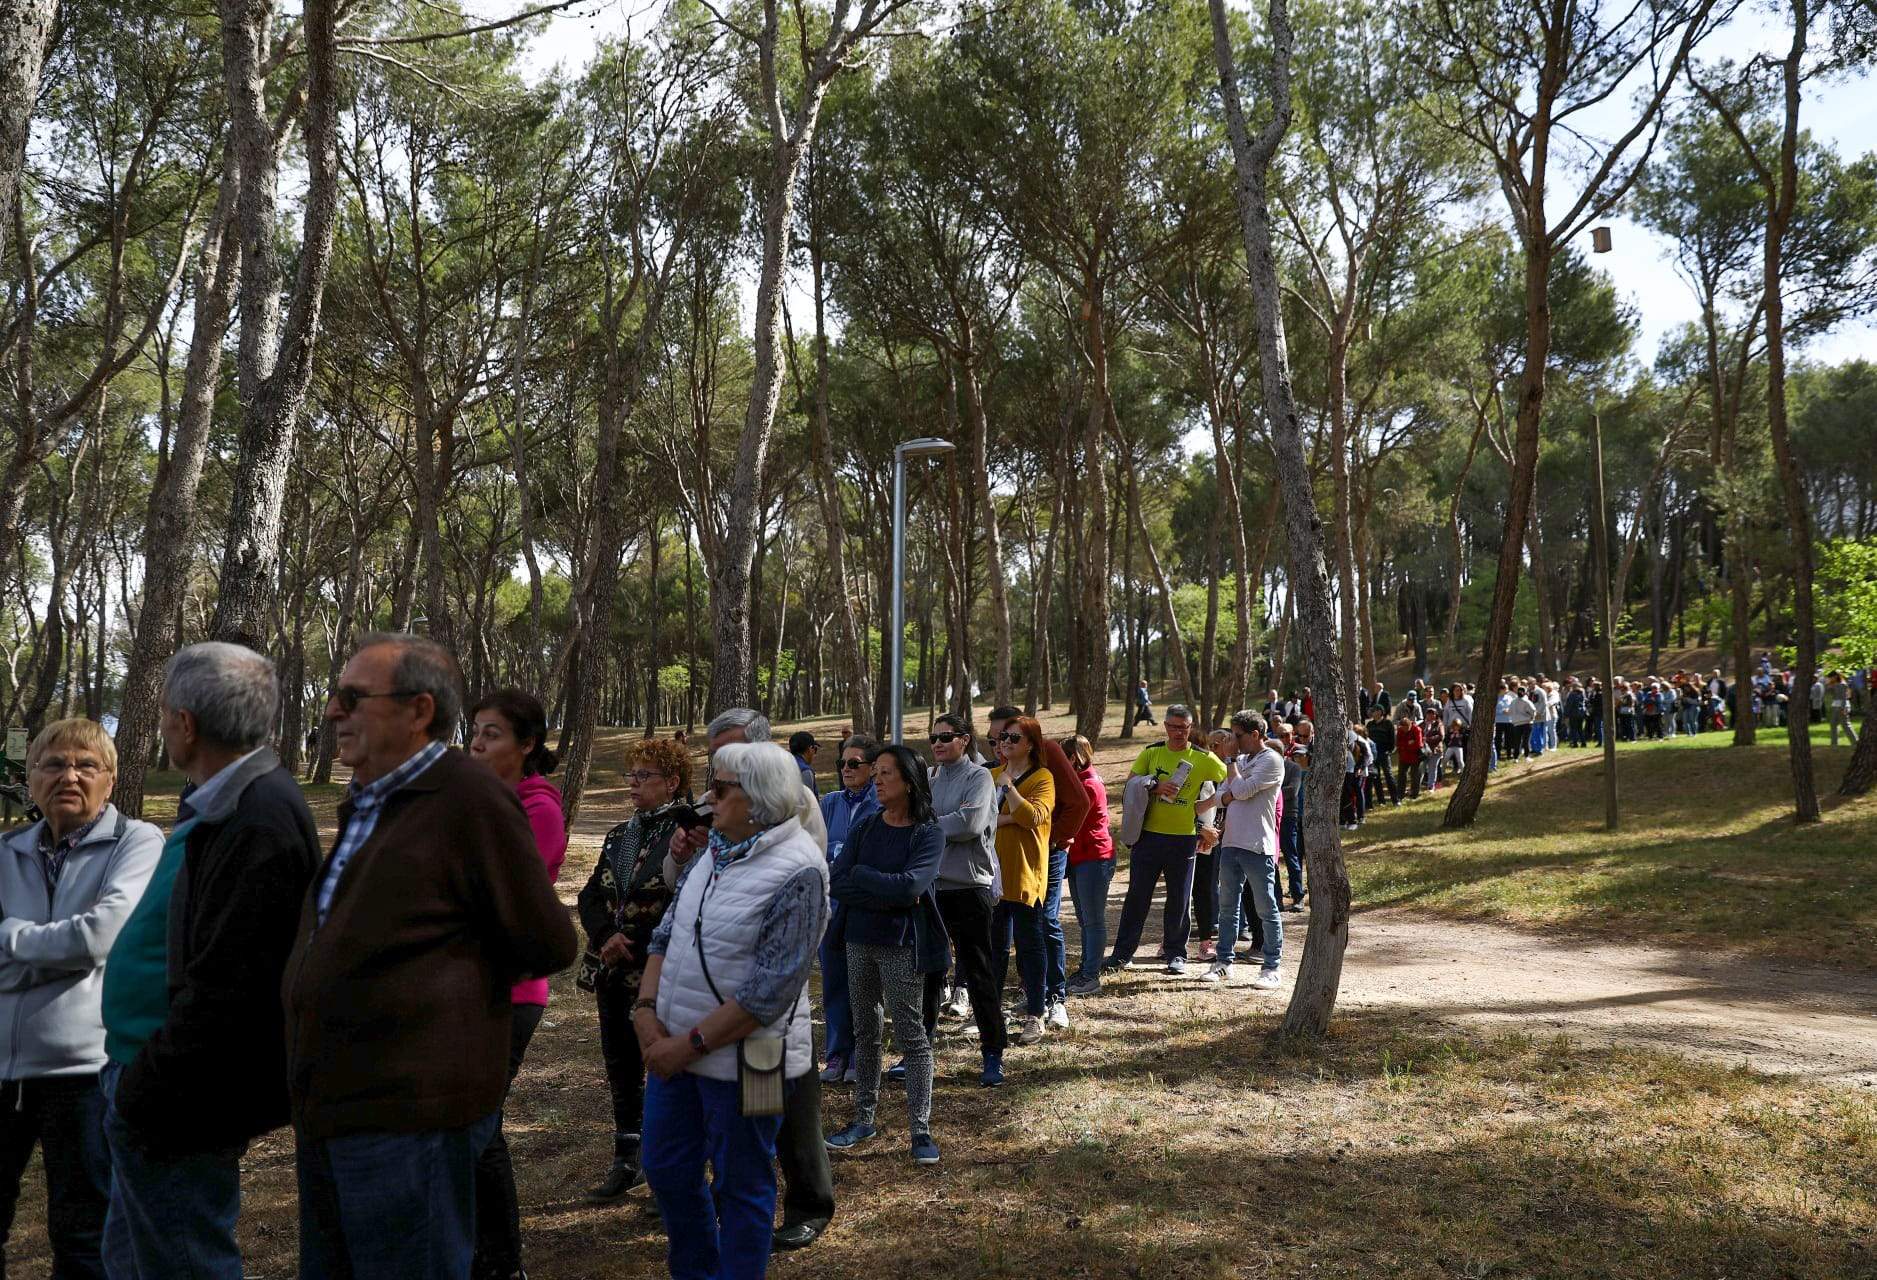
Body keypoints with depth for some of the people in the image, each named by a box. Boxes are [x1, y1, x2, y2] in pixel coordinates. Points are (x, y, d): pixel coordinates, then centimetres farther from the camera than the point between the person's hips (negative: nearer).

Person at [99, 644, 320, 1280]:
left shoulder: (257, 822, -24)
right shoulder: (224, 805, 9)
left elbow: (225, 989, -27)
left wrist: (139, 1096, -18)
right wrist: (134, 1085, 15)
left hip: (178, 1107, -10)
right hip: (146, 1086, 10)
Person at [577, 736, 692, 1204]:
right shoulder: (621, 834, 12)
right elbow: (591, 895, 9)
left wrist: (634, 948, -22)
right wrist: (606, 937, -7)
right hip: (614, 973, 7)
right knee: (621, 1068, 15)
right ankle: (627, 1162, 28)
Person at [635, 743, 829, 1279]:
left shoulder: (797, 873, -19)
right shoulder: (714, 850, 6)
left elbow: (770, 991, -22)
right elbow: (667, 932, 10)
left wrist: (690, 1044, -19)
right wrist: (646, 1008, -5)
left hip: (743, 1059, -8)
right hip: (674, 1045, 8)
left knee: (740, 1188, 9)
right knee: (667, 1171, 20)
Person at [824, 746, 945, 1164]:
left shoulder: (929, 833, -8)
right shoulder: (866, 828, 5)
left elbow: (909, 886, -23)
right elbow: (834, 882, -7)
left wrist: (860, 874, -10)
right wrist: (889, 893, -15)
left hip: (902, 945, -5)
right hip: (859, 940, 5)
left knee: (911, 1034, -1)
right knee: (865, 1032, 13)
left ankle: (920, 1129, 4)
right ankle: (863, 1119, 24)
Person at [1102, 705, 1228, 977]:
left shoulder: (1204, 759, -2)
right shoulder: (1151, 753, 4)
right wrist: (1156, 787, -17)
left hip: (1183, 837, -1)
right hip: (1149, 834, 1)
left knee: (1179, 900, 7)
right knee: (1137, 896, 5)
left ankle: (1176, 954, 21)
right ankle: (1123, 953, 11)